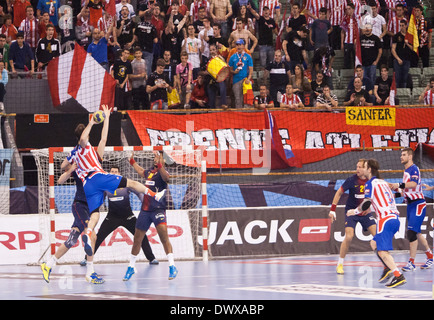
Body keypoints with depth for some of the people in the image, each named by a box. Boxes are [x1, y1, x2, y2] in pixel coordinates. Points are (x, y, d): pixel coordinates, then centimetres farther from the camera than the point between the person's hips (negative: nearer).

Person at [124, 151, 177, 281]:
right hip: (145, 209, 7)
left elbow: (166, 177, -34)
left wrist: (159, 164, -50)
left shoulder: (162, 172, -7)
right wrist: (132, 161, 46)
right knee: (137, 239, 11)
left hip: (158, 209, -7)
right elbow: (141, 171, 39)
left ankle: (172, 266, -19)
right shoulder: (150, 171, 14)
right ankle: (131, 267, 26)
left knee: (164, 235, -22)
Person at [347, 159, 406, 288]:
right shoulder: (383, 182, 21)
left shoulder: (370, 183, -4)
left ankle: (399, 276, -23)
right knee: (374, 244, 21)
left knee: (382, 251, -11)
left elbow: (366, 203, -11)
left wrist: (354, 211, 6)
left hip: (385, 219, -9)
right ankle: (388, 268, 9)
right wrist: (371, 209, 39)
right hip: (394, 218, 9)